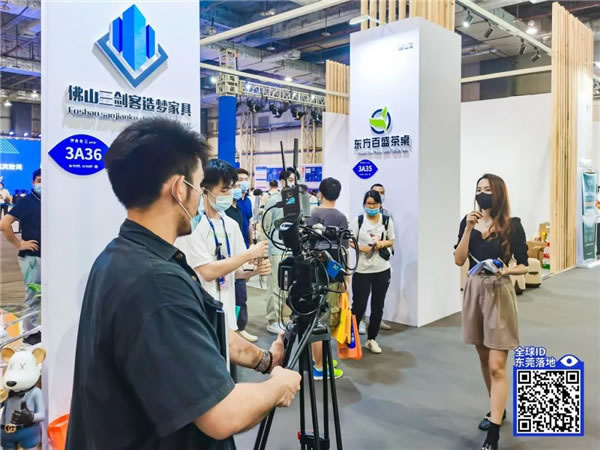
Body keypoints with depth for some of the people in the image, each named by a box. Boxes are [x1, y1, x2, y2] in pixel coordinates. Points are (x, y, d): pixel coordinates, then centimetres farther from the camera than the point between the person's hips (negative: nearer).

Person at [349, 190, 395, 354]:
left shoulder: (387, 220, 5)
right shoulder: (358, 220, -1)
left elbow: (391, 242, 11)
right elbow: (350, 241, 0)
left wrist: (383, 243, -10)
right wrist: (360, 247, -18)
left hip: (382, 269, 3)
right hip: (361, 269, -2)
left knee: (378, 306, 9)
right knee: (359, 305, -3)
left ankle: (371, 339, 23)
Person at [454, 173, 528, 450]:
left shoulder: (512, 225, -7)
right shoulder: (468, 222, 3)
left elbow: (524, 265, -2)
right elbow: (459, 260, -5)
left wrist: (507, 271, -22)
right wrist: (468, 228, -13)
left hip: (499, 293, -5)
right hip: (474, 291, 5)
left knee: (497, 365, -7)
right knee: (483, 358, 16)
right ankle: (497, 409, 37)